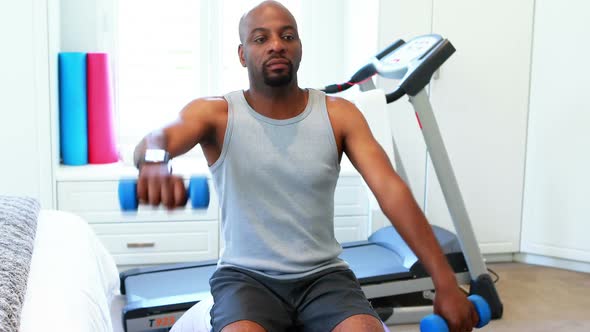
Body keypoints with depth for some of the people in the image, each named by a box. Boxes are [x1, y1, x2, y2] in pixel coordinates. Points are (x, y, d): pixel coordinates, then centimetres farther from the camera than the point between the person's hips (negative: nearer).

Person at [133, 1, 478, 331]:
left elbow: (392, 190, -11)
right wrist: (155, 160, -52)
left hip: (323, 276, 2)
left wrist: (446, 282, -20)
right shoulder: (215, 113, -4)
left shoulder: (338, 114, -1)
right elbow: (157, 139, -25)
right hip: (246, 277, -1)